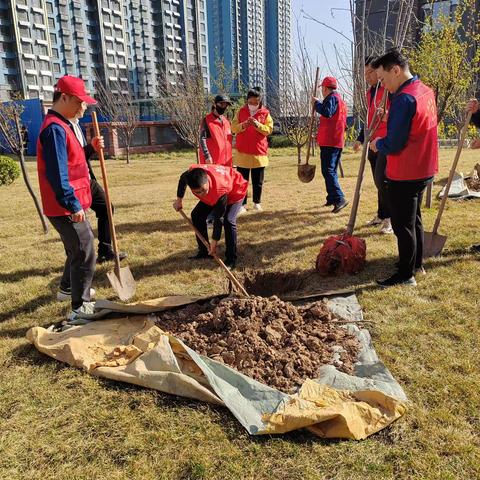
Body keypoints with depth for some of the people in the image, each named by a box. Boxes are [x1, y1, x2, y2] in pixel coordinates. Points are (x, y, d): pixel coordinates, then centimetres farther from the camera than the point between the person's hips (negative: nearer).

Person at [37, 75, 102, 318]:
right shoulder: (55, 128, -18)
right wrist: (74, 205, -25)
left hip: (70, 206, 11)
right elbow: (57, 173, -25)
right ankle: (80, 307, 3)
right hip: (66, 208, -11)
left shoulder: (61, 125, 15)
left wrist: (91, 149, 5)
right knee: (85, 253, -6)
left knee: (77, 248, 25)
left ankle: (68, 287, 44)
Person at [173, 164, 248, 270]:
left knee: (228, 221, -27)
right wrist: (179, 200, 0)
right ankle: (204, 251, 14)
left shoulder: (220, 190, -45)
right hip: (213, 192, 7)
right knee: (197, 215, 1)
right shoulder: (192, 173, -33)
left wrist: (214, 243, -29)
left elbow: (218, 218, -35)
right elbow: (183, 178, -5)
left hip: (235, 191, -7)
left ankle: (231, 259, -12)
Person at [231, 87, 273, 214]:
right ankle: (242, 204, 6)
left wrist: (258, 125, -19)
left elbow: (269, 129, -3)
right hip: (242, 151, 0)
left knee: (258, 180, 8)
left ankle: (257, 202, 20)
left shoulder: (265, 113, 3)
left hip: (259, 151, 0)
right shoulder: (241, 112, 5)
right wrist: (243, 125, -18)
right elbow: (233, 128, 1)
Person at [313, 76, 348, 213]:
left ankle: (339, 199, -22)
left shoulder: (332, 98, -8)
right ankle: (331, 198, 20)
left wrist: (316, 102, -12)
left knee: (328, 171, -13)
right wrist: (321, 135, 27)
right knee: (332, 171, 16)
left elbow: (327, 112, -27)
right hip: (338, 141, 10)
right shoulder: (341, 100, 23)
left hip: (329, 142, -10)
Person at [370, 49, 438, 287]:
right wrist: (390, 117, 5)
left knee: (403, 224, 2)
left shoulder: (404, 99, -22)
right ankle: (416, 264, 34)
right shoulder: (426, 91, 8)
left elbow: (393, 145, -23)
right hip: (423, 170, 10)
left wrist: (377, 144, -4)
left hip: (404, 176, -9)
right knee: (414, 219, 21)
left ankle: (406, 275, 13)